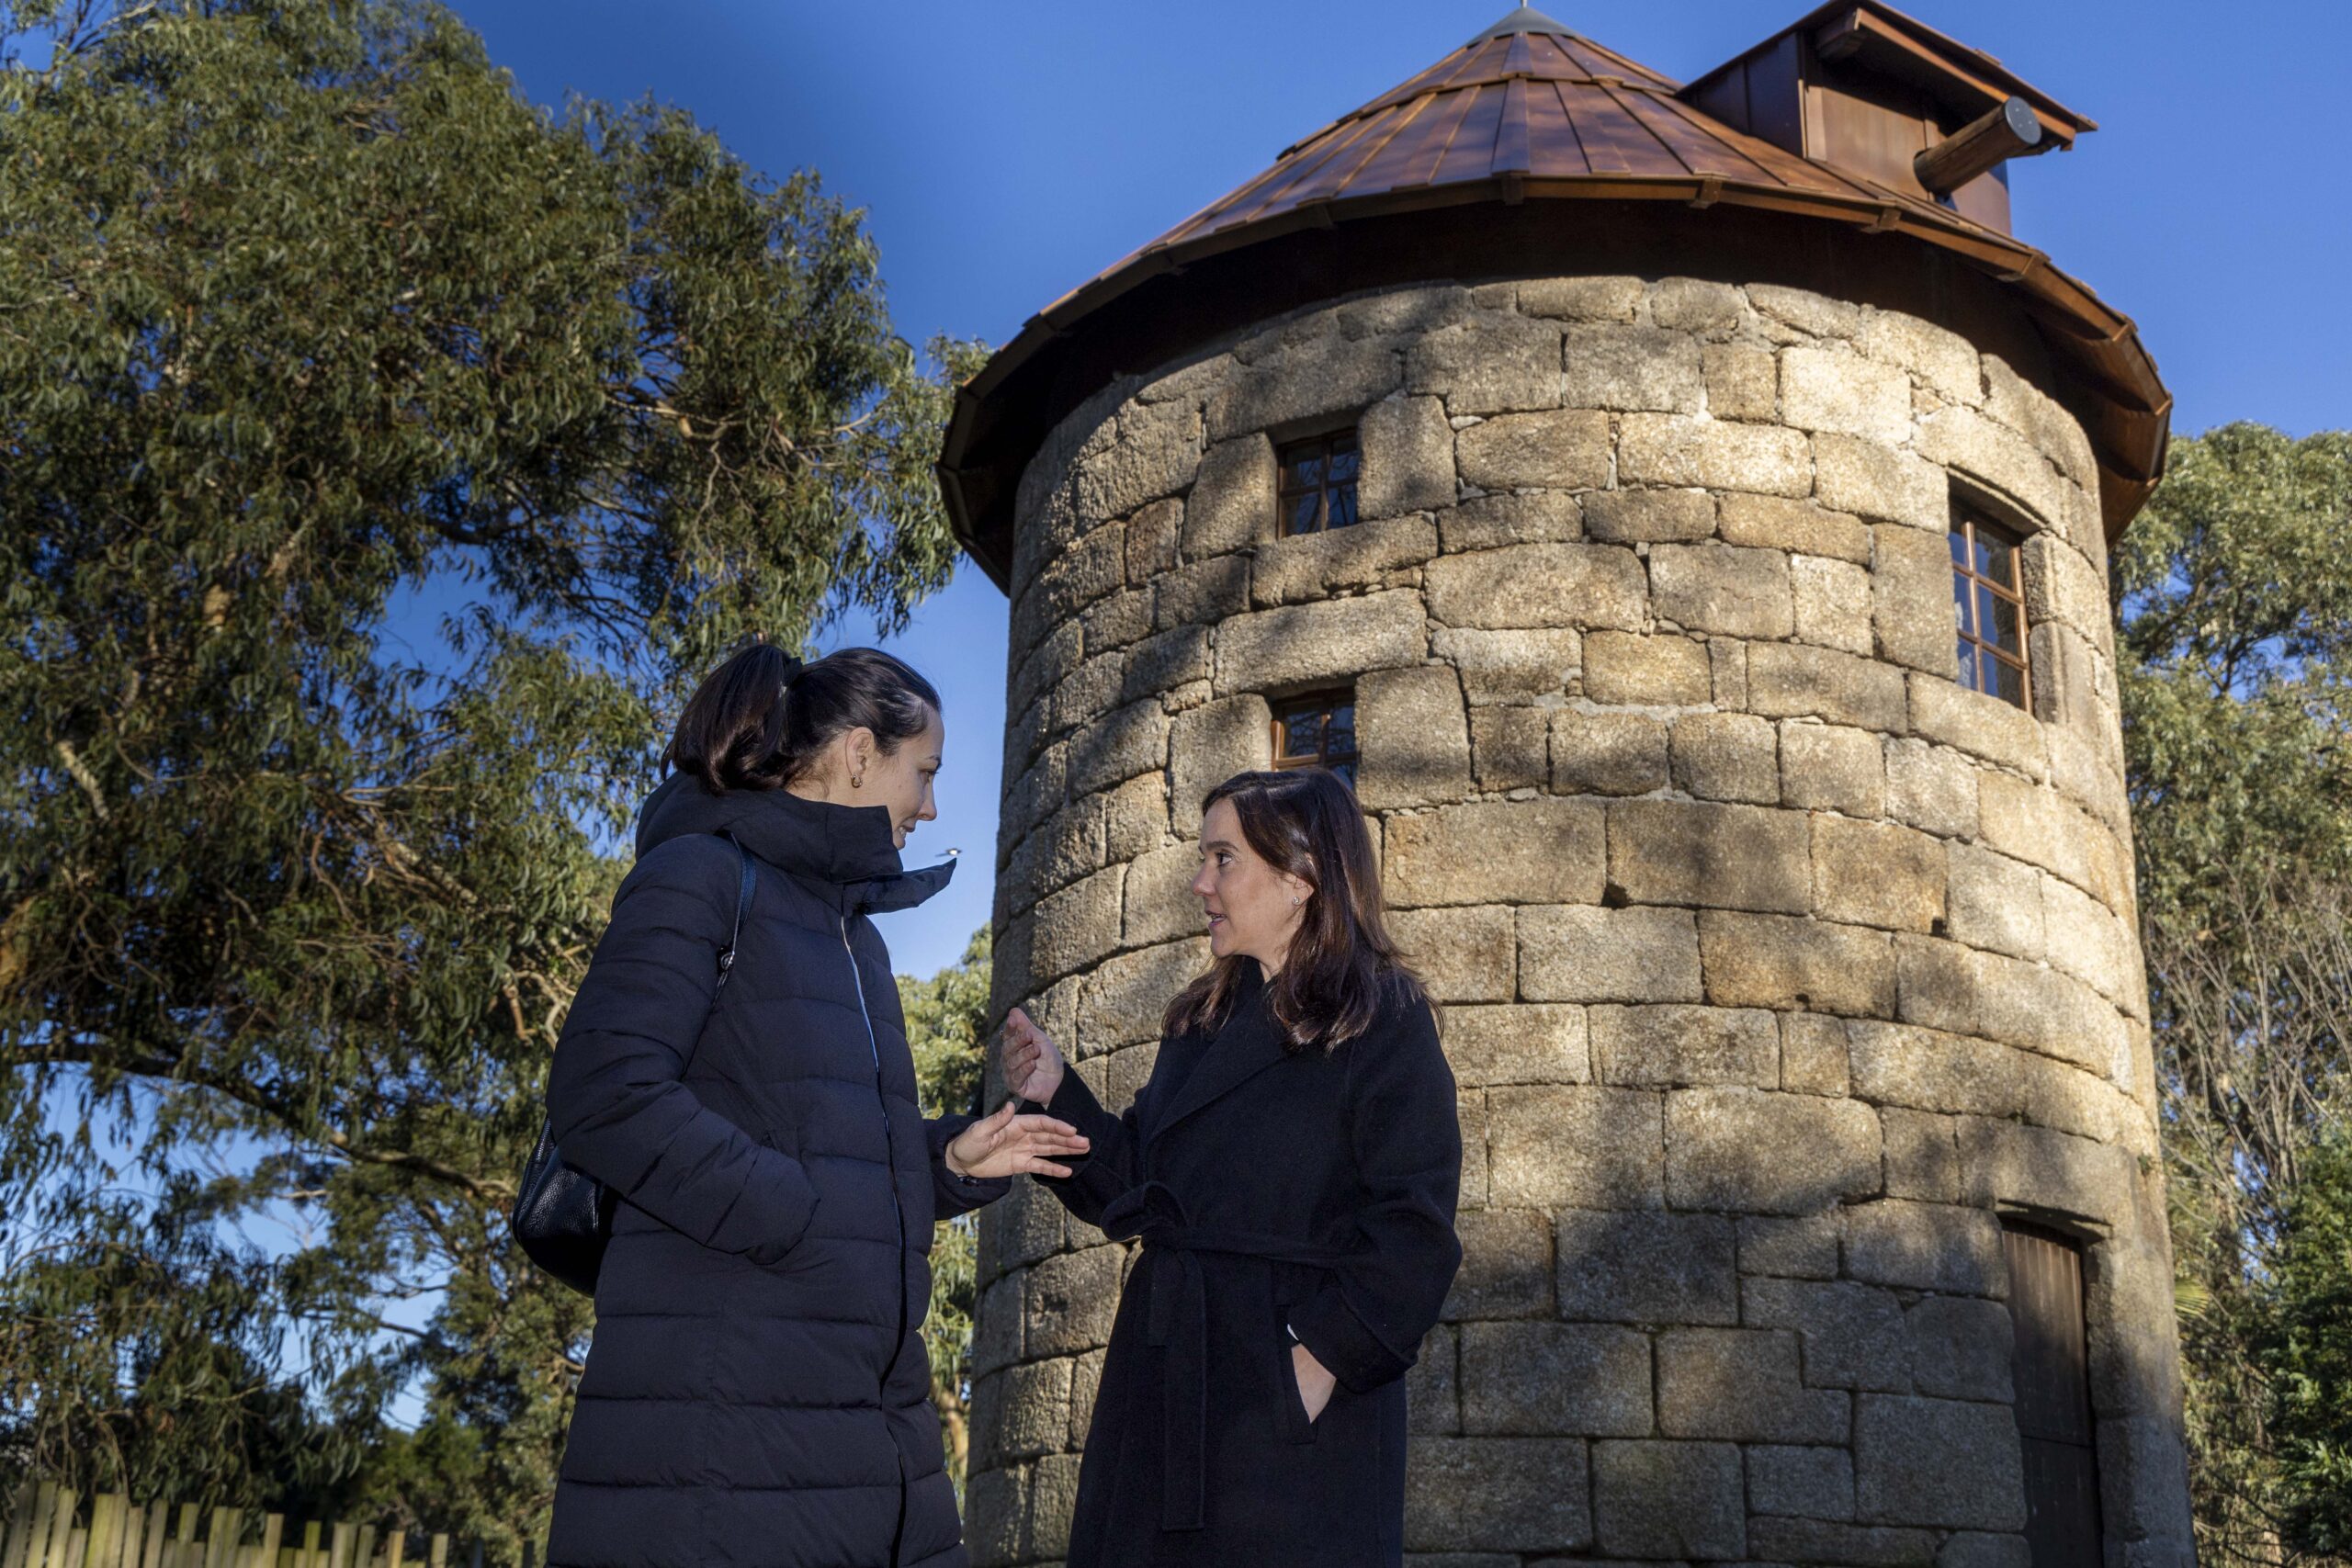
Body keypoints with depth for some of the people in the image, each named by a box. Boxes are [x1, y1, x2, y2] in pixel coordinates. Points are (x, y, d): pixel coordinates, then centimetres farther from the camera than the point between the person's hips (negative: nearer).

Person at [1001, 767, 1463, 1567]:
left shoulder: (1381, 1022, -6)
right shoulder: (1199, 1024, 16)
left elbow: (1414, 1229, -12)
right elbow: (1133, 1190, 15)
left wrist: (1326, 1352, -19)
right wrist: (1057, 1095, 3)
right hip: (1169, 1385, 7)